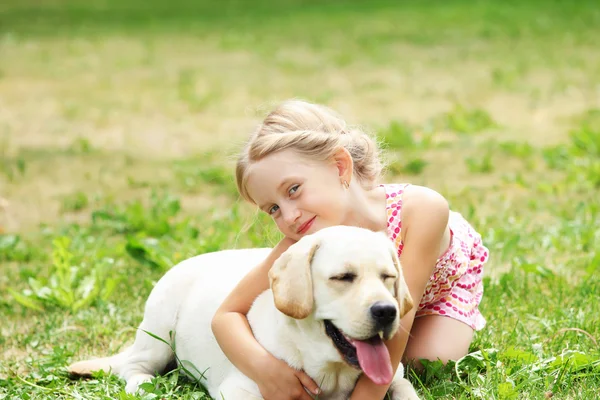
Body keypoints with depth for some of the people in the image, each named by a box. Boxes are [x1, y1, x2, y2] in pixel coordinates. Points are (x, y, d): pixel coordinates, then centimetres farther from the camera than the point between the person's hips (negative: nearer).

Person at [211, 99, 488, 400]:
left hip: (446, 281, -2)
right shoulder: (300, 248, -36)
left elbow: (398, 323, -44)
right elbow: (227, 315, -30)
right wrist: (263, 366, -51)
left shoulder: (422, 210, -46)